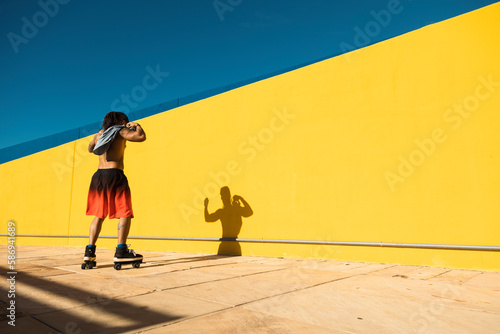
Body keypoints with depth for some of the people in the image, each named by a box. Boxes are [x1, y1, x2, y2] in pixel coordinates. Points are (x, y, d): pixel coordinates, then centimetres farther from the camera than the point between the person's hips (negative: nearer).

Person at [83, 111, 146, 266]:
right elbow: (141, 136, -13)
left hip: (98, 176, 7)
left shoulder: (100, 133, 21)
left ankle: (89, 251, 9)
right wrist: (137, 125, 7)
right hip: (115, 174, -7)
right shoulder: (121, 131, 2)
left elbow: (90, 148, 38)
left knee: (99, 215, 13)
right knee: (125, 213, -6)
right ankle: (121, 251, -14)